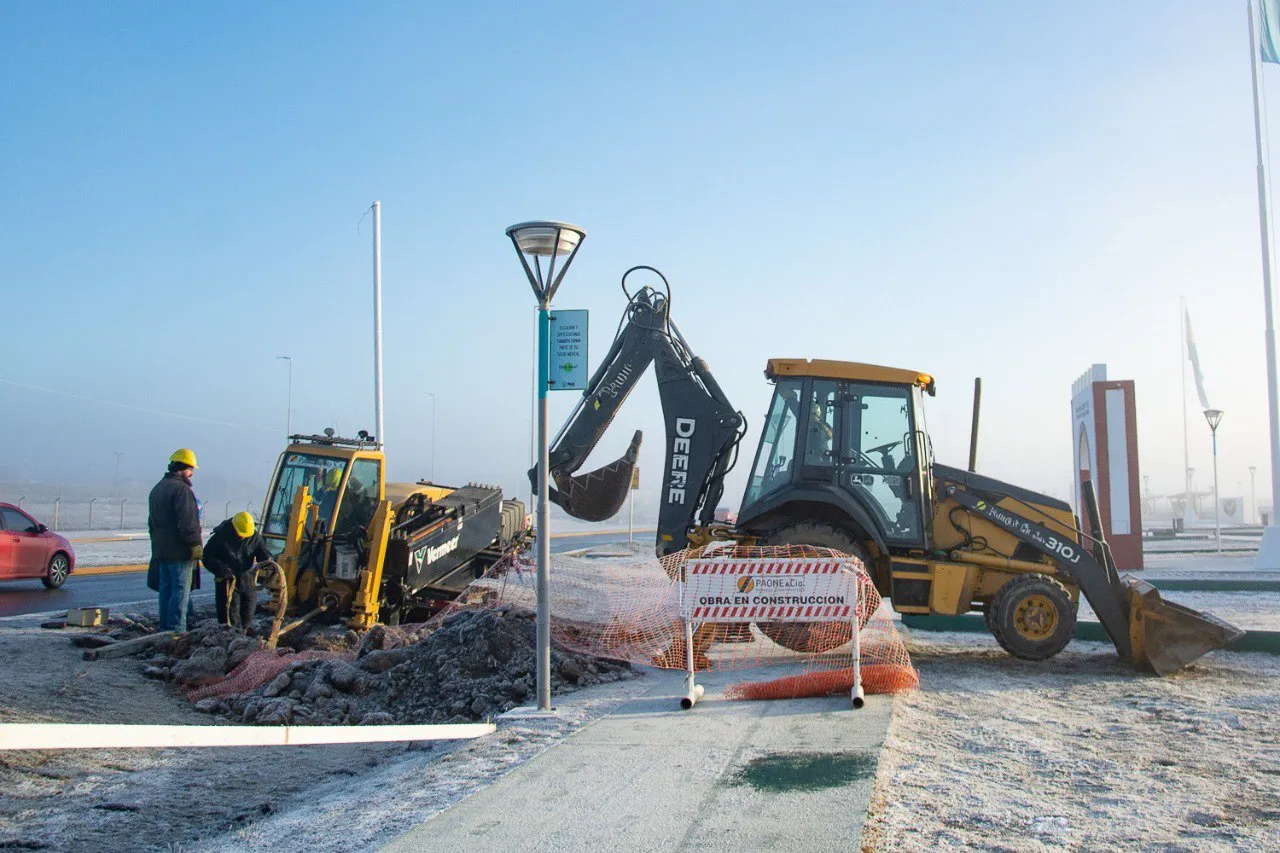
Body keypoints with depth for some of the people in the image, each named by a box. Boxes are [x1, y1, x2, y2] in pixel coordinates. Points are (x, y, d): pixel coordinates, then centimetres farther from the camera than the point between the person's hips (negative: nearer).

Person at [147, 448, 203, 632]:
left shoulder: (156, 489, 19)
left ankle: (165, 627, 17)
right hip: (179, 551, -9)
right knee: (181, 589, -6)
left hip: (160, 550, 9)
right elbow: (187, 522, -20)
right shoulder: (181, 489, -14)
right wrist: (195, 544, -15)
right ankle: (176, 629, -8)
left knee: (166, 588, 13)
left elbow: (152, 522, 24)